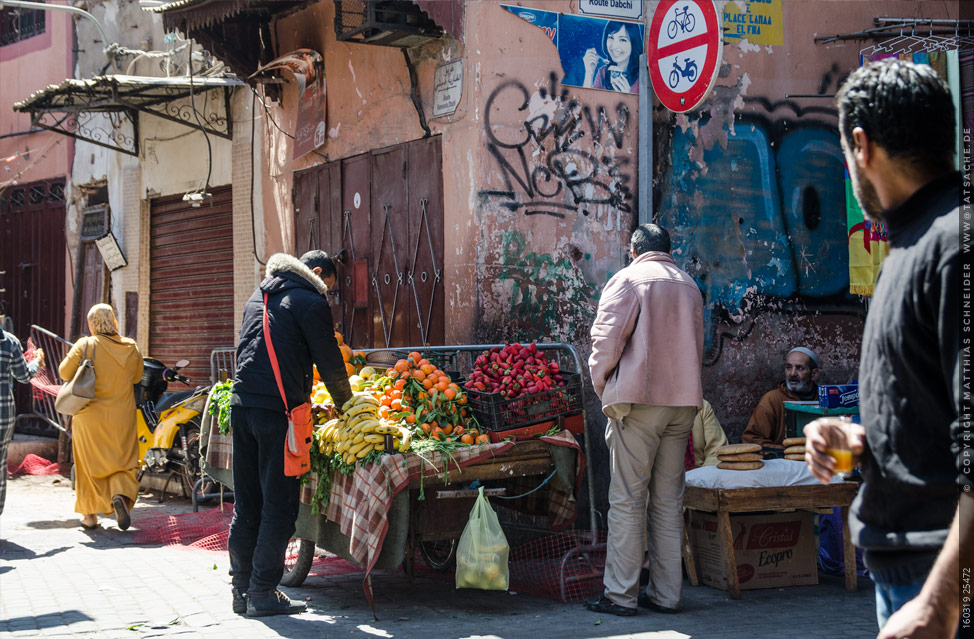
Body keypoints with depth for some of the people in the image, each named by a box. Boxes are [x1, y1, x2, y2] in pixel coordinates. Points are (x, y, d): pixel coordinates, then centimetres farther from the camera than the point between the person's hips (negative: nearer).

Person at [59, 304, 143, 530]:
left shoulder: (85, 346, -11)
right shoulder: (131, 348, -3)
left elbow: (64, 373, -3)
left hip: (90, 418, -1)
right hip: (121, 419, 1)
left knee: (90, 464, 11)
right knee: (124, 462, 12)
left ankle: (90, 514, 17)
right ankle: (121, 494, -16)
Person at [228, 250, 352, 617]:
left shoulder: (257, 297, 22)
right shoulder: (309, 301, -3)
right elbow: (329, 362, -3)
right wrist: (344, 404, 15)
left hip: (241, 404, 8)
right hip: (278, 409, -8)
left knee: (246, 504, 12)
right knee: (279, 505, -1)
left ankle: (241, 588, 17)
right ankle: (263, 592, 0)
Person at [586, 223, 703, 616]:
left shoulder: (628, 279, -2)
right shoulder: (689, 286, 16)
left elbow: (606, 339, -9)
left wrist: (601, 386, 4)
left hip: (638, 400, -5)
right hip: (684, 402, 6)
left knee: (627, 499, -3)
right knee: (669, 499, 9)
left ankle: (621, 595, -3)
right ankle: (666, 594, 10)